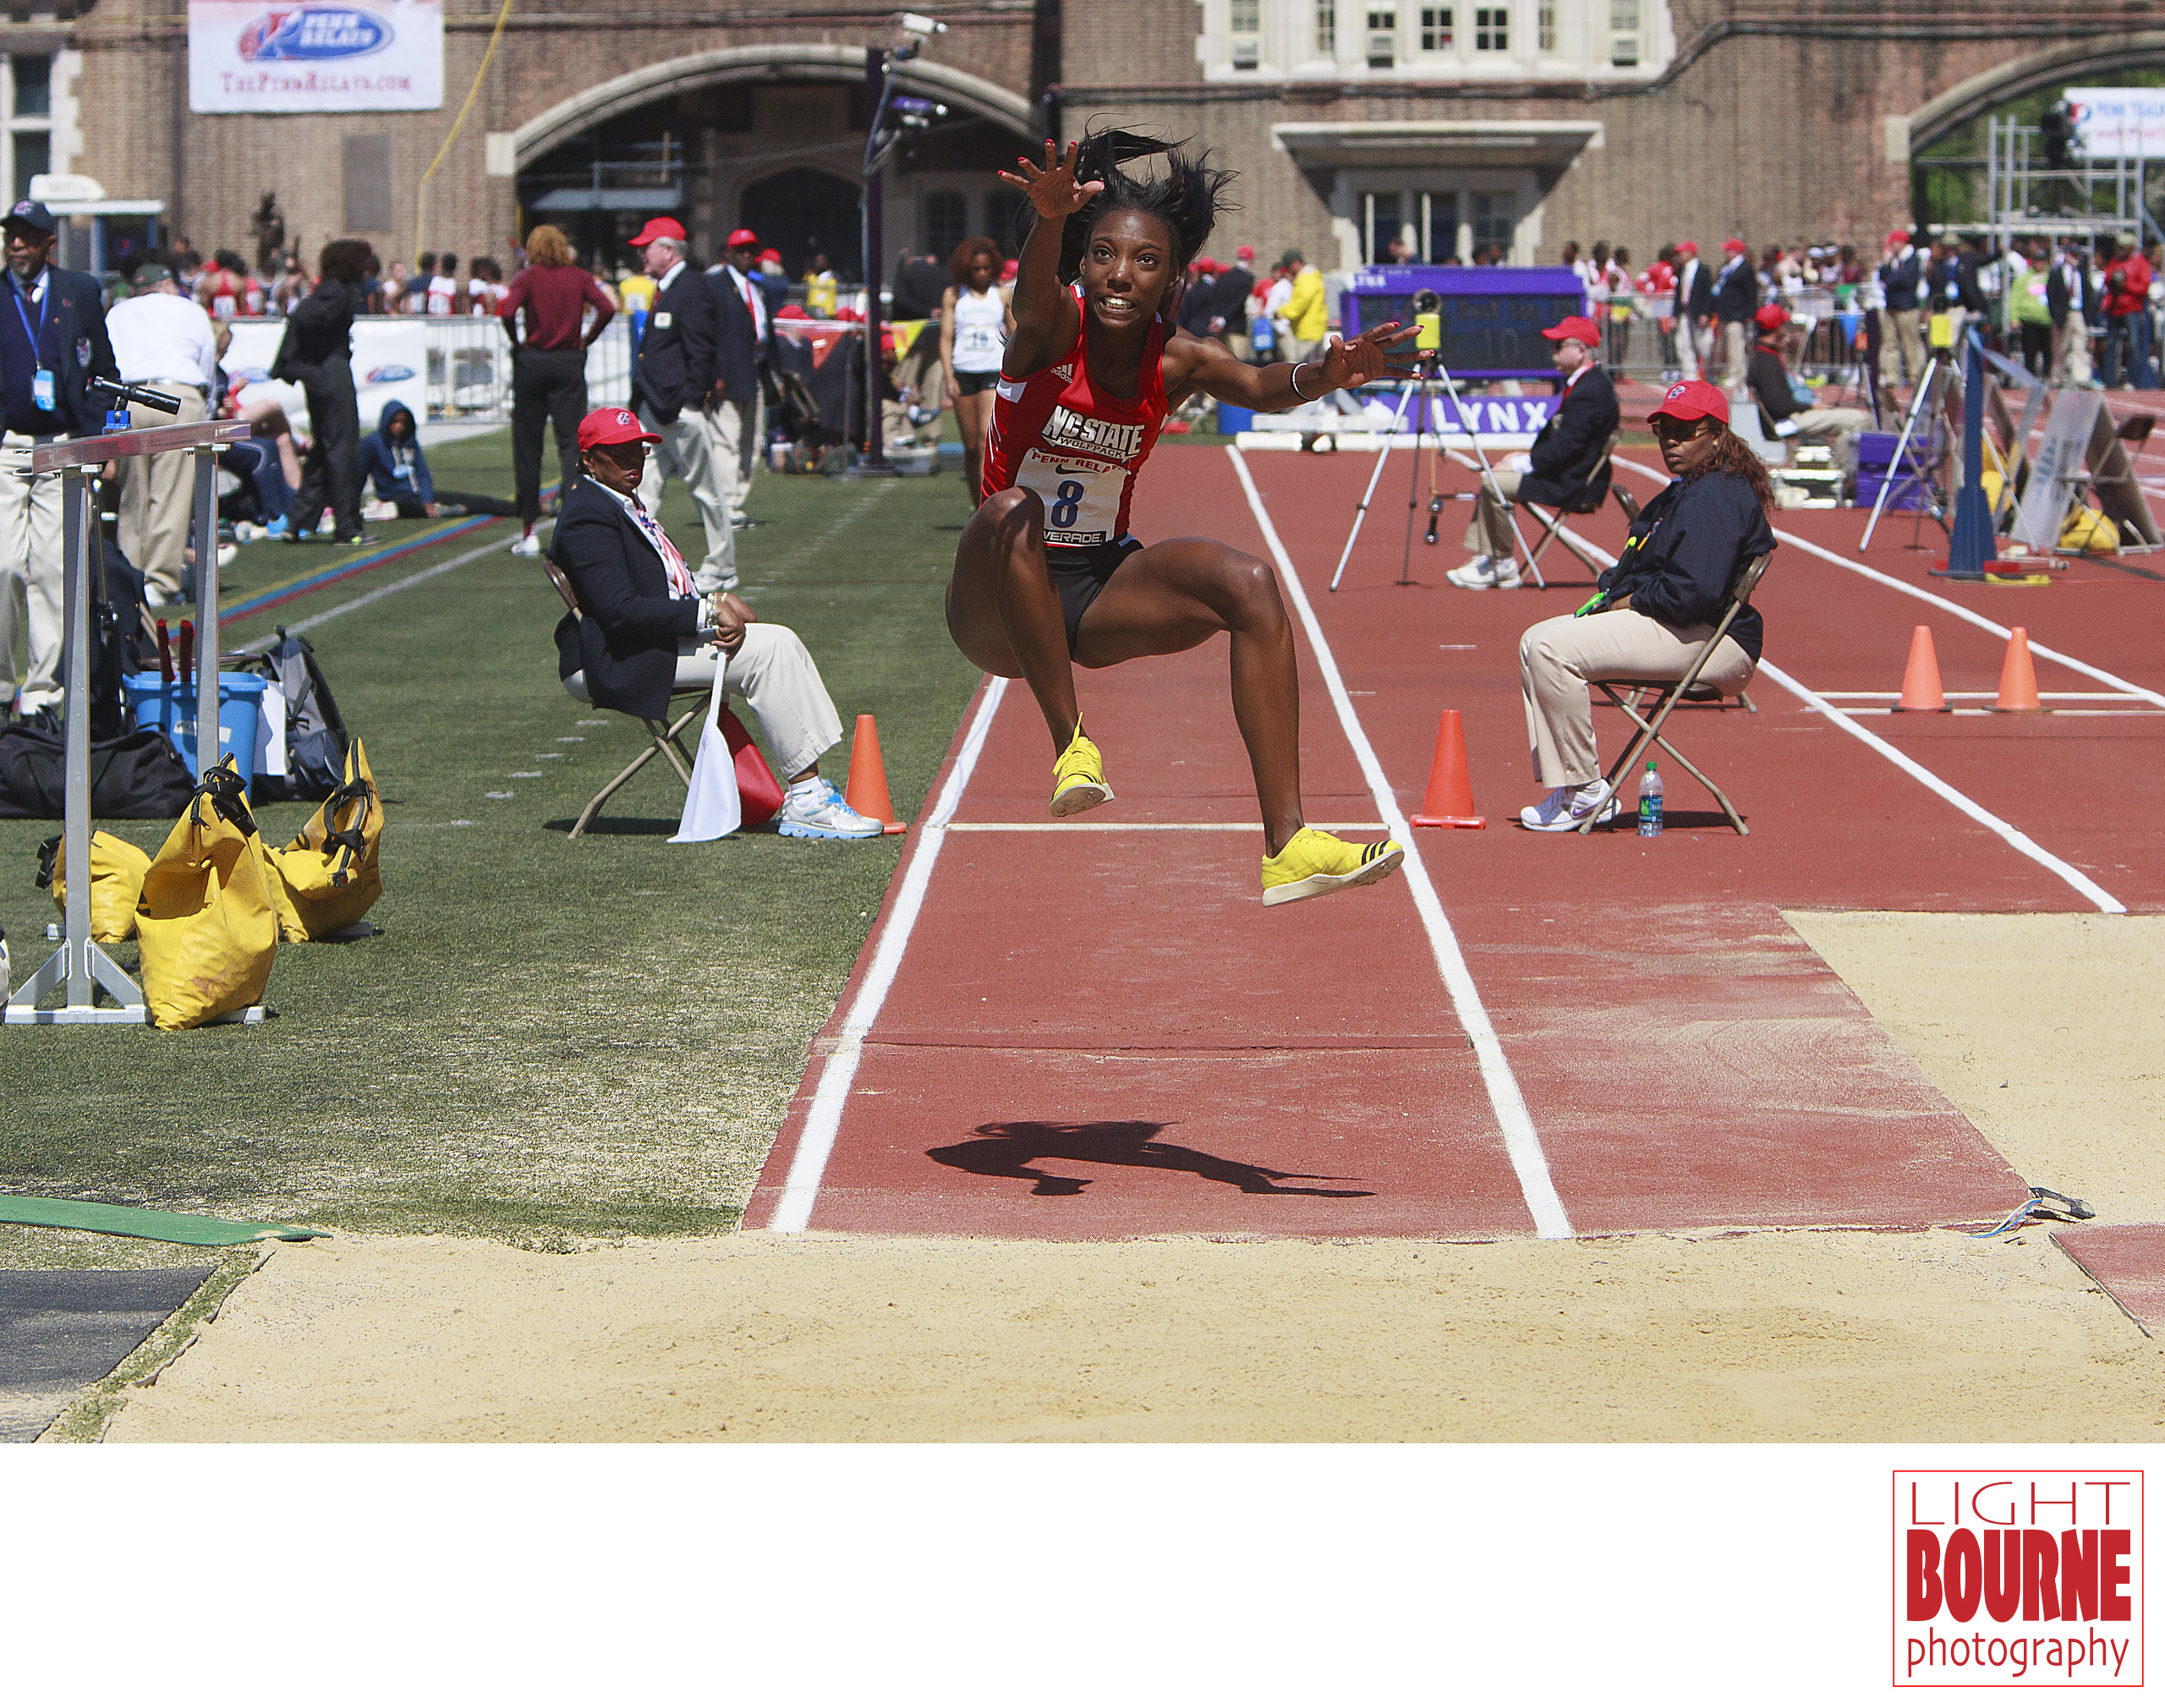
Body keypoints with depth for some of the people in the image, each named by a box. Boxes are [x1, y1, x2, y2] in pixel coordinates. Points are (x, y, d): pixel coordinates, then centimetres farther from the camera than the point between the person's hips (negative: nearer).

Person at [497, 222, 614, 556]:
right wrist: (586, 339, 3)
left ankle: (528, 532, 12)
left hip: (532, 362, -1)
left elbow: (507, 310, -19)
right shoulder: (579, 276, 4)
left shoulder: (528, 277, -3)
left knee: (527, 444, 8)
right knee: (571, 439, 1)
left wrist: (516, 342, -3)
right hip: (570, 364, 1)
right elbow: (606, 308, -9)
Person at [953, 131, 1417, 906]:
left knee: (1251, 586, -18)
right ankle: (1069, 745, -24)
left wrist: (1322, 375, -49)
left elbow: (1258, 385, -25)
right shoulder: (1054, 329, -14)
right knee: (1012, 512, -35)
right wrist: (1051, 215, -62)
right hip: (999, 610, -4)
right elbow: (1036, 292, -39)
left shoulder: (1174, 359, -5)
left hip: (1098, 593, 4)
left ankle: (1284, 845, -19)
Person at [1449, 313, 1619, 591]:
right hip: (1570, 479, 11)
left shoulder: (1591, 390, -20)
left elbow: (1566, 446, -25)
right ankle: (1486, 559, 8)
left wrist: (1524, 464, -15)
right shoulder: (1586, 383, 15)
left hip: (1574, 485, -11)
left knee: (1494, 484, -16)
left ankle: (1503, 564, -4)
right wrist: (1528, 457, 7)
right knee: (1491, 481, 12)